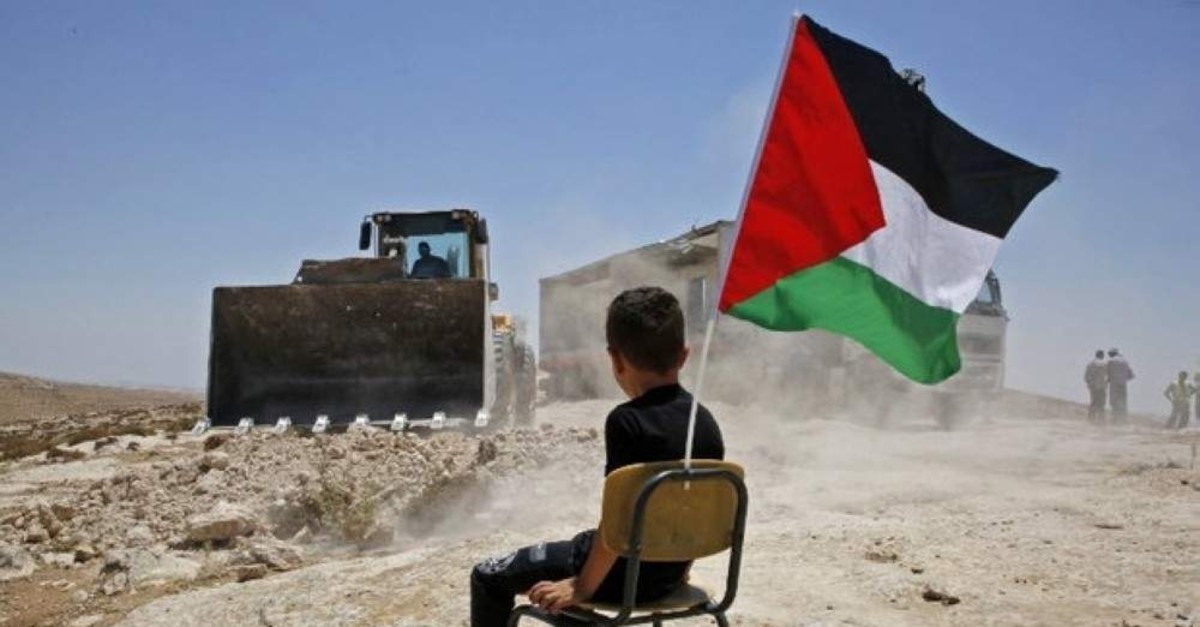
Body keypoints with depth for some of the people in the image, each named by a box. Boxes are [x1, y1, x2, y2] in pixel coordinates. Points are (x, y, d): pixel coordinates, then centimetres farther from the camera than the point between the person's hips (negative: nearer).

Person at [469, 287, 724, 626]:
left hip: (622, 575, -8)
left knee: (488, 577, 7)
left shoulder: (626, 422, -23)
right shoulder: (706, 422, -2)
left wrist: (582, 588, -13)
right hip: (669, 575, 8)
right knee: (575, 548, 37)